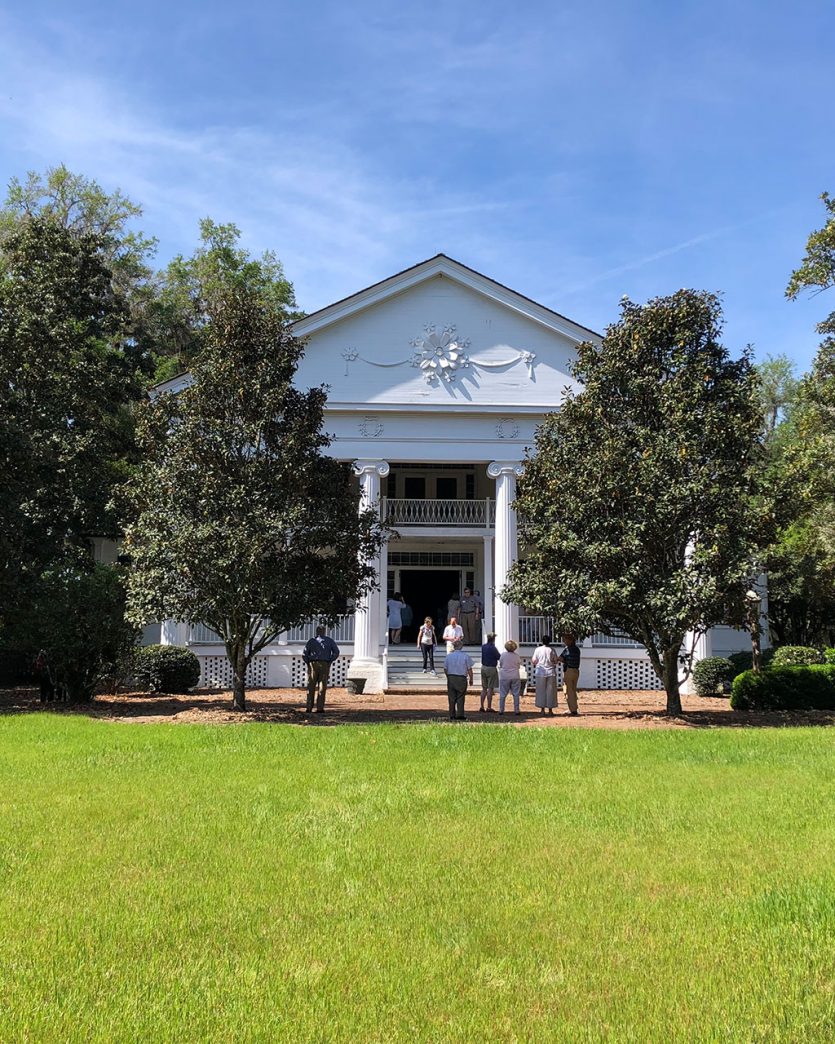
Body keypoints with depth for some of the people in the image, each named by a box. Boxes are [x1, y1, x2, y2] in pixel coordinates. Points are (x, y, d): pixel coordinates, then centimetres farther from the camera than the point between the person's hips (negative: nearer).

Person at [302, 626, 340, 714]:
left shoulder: (311, 641, 8)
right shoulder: (329, 641, 9)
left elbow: (304, 655, 1)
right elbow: (336, 652, -3)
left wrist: (308, 663, 13)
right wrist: (330, 661, 3)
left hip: (313, 664, 0)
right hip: (324, 665, 0)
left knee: (311, 687, 5)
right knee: (322, 687, 1)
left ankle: (309, 708, 0)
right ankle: (320, 708, -3)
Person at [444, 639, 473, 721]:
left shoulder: (449, 656, 3)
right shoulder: (466, 656, -5)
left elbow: (445, 669, 6)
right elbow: (469, 669, -4)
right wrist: (471, 679, 8)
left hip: (450, 678, 3)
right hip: (461, 679, -2)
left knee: (451, 698, 7)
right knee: (460, 698, 2)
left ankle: (452, 716, 9)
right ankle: (459, 715, 0)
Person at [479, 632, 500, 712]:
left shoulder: (483, 646, 5)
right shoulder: (492, 648, -16)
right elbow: (499, 657, -10)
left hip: (483, 667, 7)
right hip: (491, 668, -7)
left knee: (484, 688, 13)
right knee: (490, 688, -1)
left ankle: (482, 706, 12)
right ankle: (489, 707, 0)